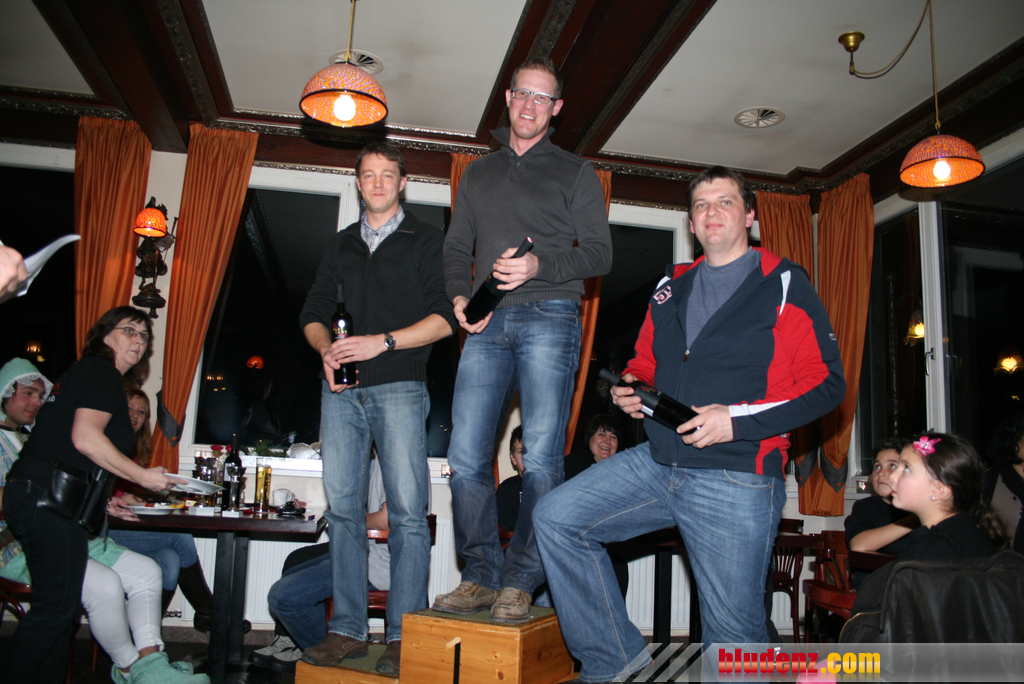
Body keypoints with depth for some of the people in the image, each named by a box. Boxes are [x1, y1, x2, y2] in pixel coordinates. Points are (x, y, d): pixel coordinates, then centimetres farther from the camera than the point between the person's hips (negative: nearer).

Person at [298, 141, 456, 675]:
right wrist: (326, 349, -3)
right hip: (341, 390, 5)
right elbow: (313, 313, 19)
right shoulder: (340, 245, 21)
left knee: (407, 511, -8)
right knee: (343, 508, 3)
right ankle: (348, 629, 12)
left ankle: (403, 637, -1)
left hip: (399, 387, -4)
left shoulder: (426, 241, 8)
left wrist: (382, 341, -13)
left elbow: (444, 318, -2)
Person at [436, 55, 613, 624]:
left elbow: (599, 253, 4)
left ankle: (519, 583, 0)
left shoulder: (575, 173, 13)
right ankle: (481, 576, 7)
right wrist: (459, 297, 0)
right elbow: (456, 248, 20)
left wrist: (539, 266, -13)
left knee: (540, 457, -9)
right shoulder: (478, 174, 24)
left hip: (549, 319, -3)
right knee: (465, 456, -4)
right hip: (487, 325, 4)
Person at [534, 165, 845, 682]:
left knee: (732, 632, 0)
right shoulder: (671, 287, 15)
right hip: (656, 461, 6)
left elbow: (827, 383, -7)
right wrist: (628, 389, 3)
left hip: (736, 479, -5)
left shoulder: (784, 284, -2)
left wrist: (738, 420, -18)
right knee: (555, 518, -5)